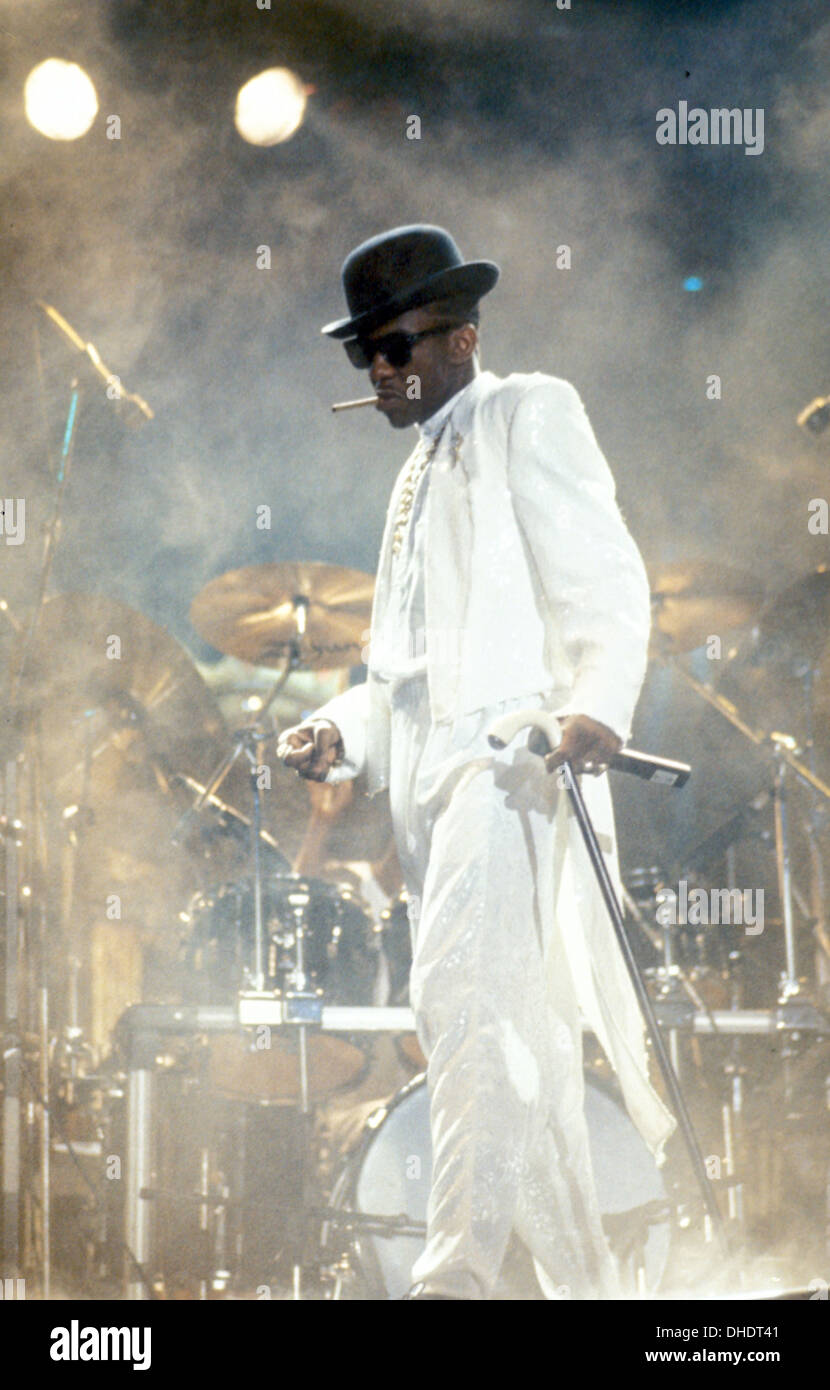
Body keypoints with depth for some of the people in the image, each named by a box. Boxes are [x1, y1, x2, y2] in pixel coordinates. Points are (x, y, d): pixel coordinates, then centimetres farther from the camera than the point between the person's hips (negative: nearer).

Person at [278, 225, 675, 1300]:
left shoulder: (529, 414, 6)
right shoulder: (421, 472, 29)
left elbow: (605, 582, -6)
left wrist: (596, 704, -23)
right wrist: (341, 731, 10)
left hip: (511, 755, -8)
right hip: (431, 776, 8)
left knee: (465, 1003, -23)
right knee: (522, 1046, 7)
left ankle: (457, 1275, -29)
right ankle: (583, 1282, 11)